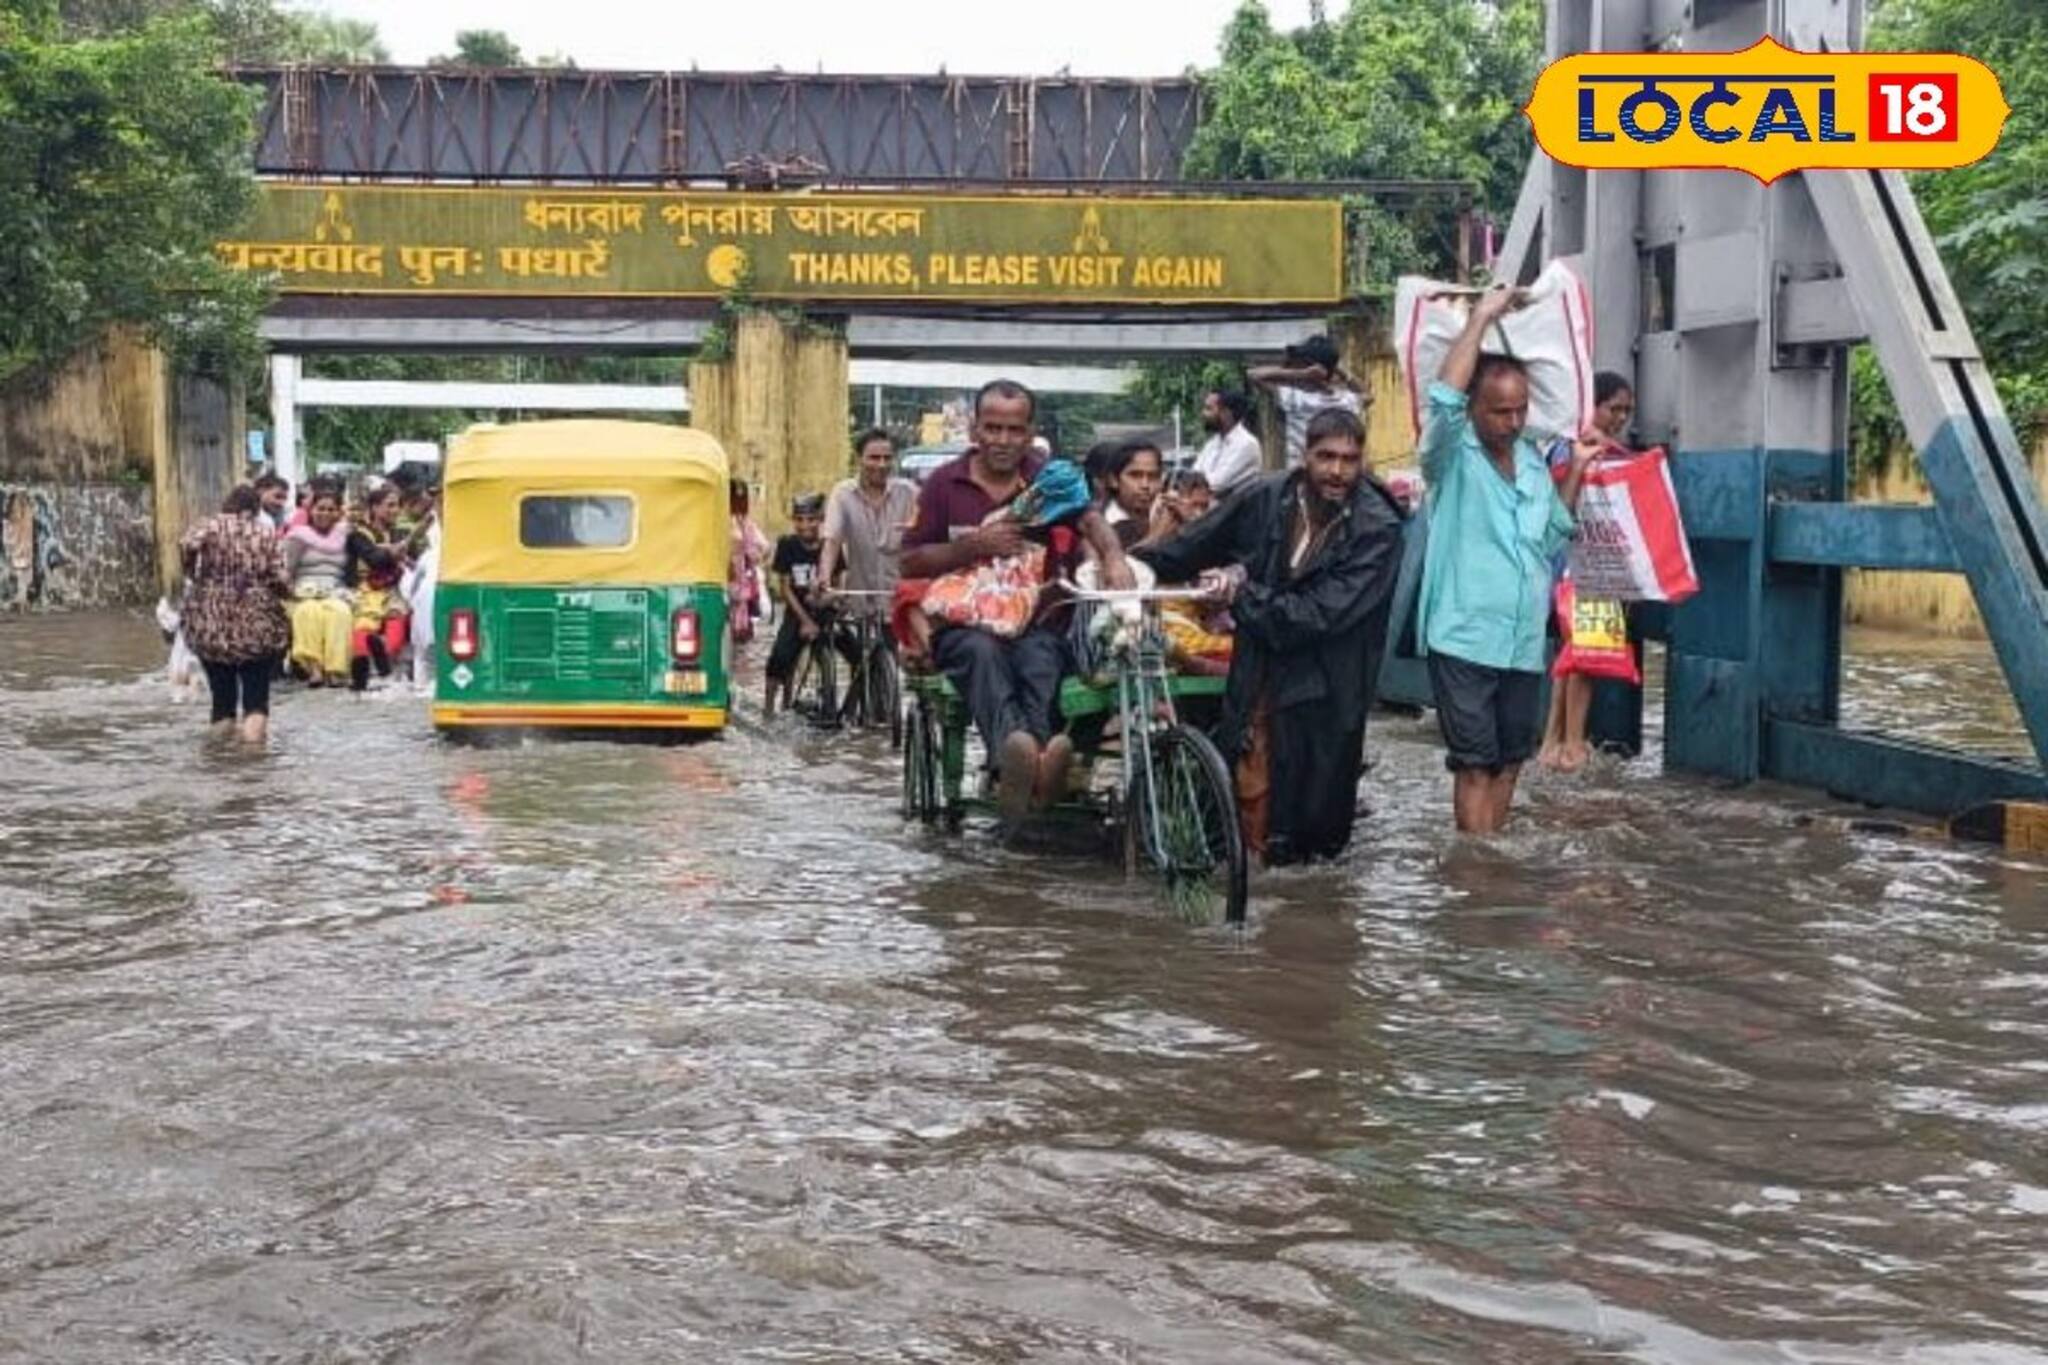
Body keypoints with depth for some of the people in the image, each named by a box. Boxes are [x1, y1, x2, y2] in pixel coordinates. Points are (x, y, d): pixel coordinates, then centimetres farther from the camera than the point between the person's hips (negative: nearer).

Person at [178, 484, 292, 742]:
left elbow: (187, 545, -18)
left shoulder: (212, 526, 2)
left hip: (212, 624, 1)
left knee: (222, 695, 11)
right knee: (256, 697, 2)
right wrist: (287, 591, 16)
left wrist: (192, 575, -1)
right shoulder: (266, 533, 3)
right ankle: (253, 740, -16)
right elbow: (279, 579, -5)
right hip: (258, 626, -1)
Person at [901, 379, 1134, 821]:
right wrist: (976, 545, -6)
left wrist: (1114, 558, -31)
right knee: (982, 652, -35)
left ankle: (1035, 759, -58)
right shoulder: (945, 483, 13)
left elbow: (1091, 520, -8)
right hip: (966, 624, 0)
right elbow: (911, 563, 10)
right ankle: (1012, 753, -60)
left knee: (1041, 661, -33)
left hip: (1037, 623, 1)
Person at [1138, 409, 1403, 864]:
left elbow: (1319, 615, -20)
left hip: (1321, 692, -3)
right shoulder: (1268, 498, -1)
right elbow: (1196, 547, 15)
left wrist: (1242, 596, -12)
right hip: (1258, 677, 3)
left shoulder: (1378, 530, -14)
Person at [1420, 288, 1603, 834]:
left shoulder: (1533, 460, 12)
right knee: (1475, 763, -5)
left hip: (1524, 641, 6)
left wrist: (1576, 469, 11)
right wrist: (1480, 319, -20)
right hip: (1464, 640, -6)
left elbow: (1553, 536, 19)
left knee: (1509, 759, 14)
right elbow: (1444, 399, -27)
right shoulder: (1453, 456, -7)